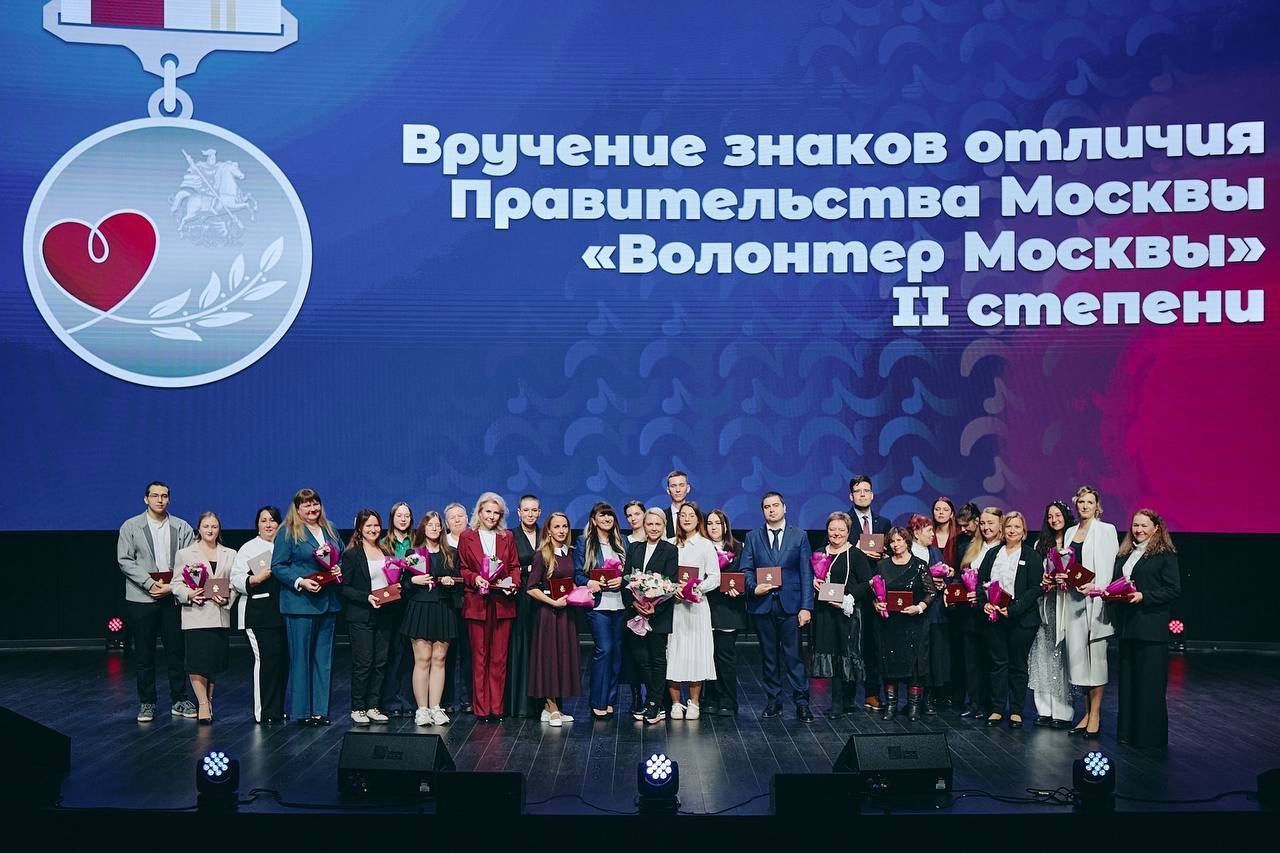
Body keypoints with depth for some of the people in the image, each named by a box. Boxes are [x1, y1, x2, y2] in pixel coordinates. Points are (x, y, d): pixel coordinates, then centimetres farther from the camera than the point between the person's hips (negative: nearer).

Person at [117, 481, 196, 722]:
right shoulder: (131, 527, 5)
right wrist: (150, 584, -14)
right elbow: (125, 560, -4)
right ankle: (146, 703, 13)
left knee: (176, 651, 4)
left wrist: (172, 586, -13)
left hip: (174, 597, 1)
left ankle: (179, 701, 14)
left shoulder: (182, 528, 7)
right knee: (144, 654, 4)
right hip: (141, 598, -1)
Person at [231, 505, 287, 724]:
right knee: (266, 658, -12)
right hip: (259, 614, -4)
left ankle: (277, 710, 15)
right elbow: (236, 579, -2)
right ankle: (263, 713, -6)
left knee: (283, 659, 3)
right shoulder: (249, 548, 5)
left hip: (283, 612, 5)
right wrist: (255, 579, -17)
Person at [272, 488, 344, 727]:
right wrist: (300, 582, -19)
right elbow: (278, 566, -8)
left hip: (328, 602, 6)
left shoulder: (330, 530, 14)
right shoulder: (287, 533, -4)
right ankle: (302, 710, 6)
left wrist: (340, 570, 1)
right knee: (301, 657, -1)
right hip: (300, 603, -6)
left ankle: (320, 709, 15)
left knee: (324, 656, 8)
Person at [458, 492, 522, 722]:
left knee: (499, 658, 2)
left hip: (503, 603, 1)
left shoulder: (508, 537, 13)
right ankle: (481, 709, 6)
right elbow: (462, 569, 6)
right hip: (477, 603, -1)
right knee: (479, 657, 1)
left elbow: (515, 567, 11)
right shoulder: (466, 537, 8)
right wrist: (474, 579, -13)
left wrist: (513, 583, -8)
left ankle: (496, 707, 7)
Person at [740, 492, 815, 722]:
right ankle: (774, 701, 16)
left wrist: (806, 606, -6)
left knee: (794, 655, -4)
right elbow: (746, 570, 8)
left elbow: (806, 574, 2)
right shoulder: (753, 538, 10)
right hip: (763, 605, 2)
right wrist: (754, 587, -13)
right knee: (769, 657, 8)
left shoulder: (800, 536, 6)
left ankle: (802, 703, 0)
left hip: (790, 604, -2)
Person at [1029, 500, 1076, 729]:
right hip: (1046, 603, 4)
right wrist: (1044, 582, -1)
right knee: (1043, 655, 2)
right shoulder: (1041, 544, 16)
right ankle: (1045, 709, 6)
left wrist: (1066, 580, -16)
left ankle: (1062, 712, -1)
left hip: (1066, 603, -4)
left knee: (1063, 656, -4)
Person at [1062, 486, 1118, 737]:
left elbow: (1110, 567, -8)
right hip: (1074, 598, 6)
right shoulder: (1070, 532, 16)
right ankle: (1086, 713, 13)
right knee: (1077, 653, 5)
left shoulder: (1106, 530, -1)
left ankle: (1095, 716, -1)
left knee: (1095, 654, -5)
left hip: (1096, 598, -6)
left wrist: (1094, 586, -21)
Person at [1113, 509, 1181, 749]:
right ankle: (1128, 731, 20)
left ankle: (1150, 736, 6)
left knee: (1150, 682, -3)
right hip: (1127, 626, 7)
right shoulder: (1124, 555, 15)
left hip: (1151, 628, -7)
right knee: (1127, 681, 11)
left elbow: (1174, 590, -11)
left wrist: (1143, 596, -19)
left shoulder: (1165, 554, -6)